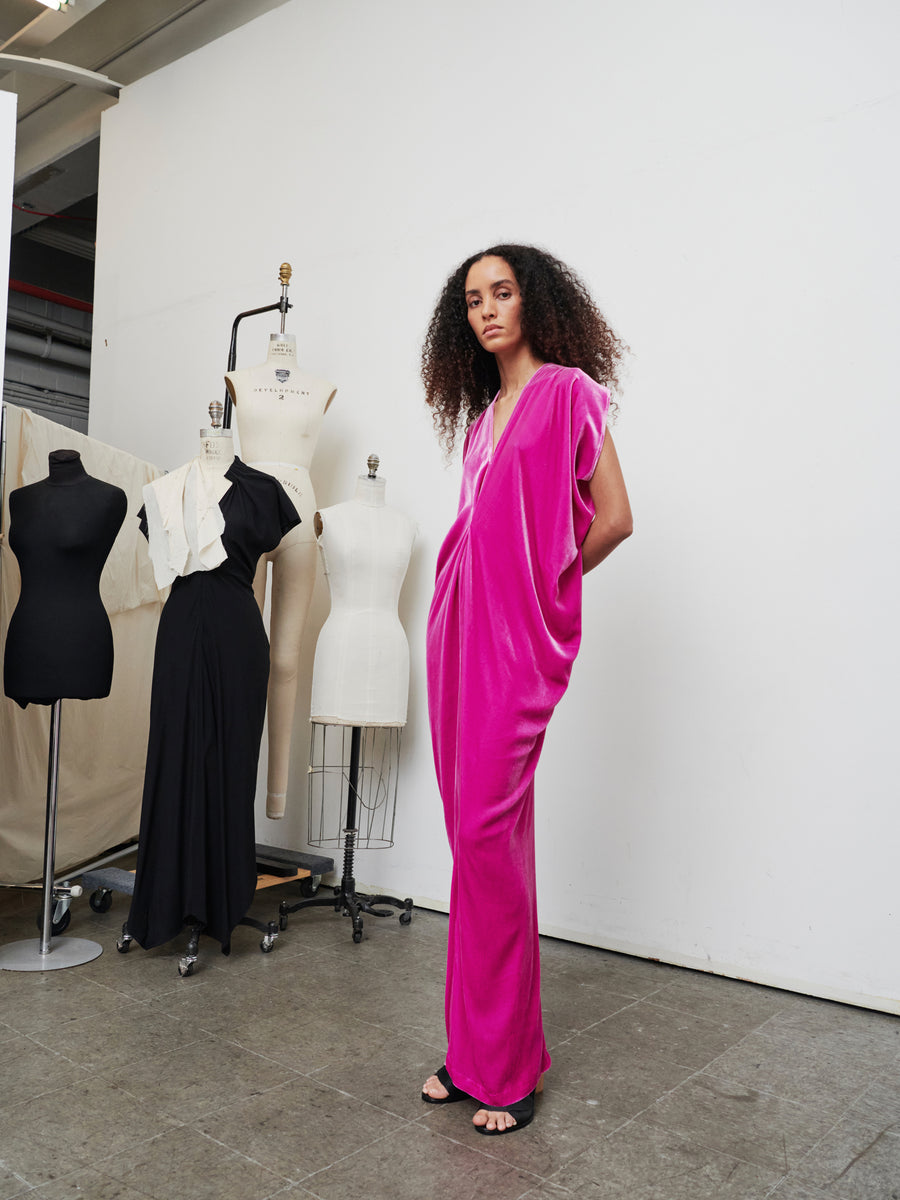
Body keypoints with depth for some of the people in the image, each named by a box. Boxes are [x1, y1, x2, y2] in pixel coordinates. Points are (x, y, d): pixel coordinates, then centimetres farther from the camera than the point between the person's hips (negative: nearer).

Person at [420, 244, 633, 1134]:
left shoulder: (567, 391, -1)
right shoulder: (482, 413, 20)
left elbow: (612, 520, -5)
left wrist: (547, 583, 4)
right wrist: (476, 596, 9)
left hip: (518, 638, -7)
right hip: (459, 627, 7)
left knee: (487, 830, -9)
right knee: (473, 829, 8)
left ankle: (507, 1067, 9)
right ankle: (473, 1047, 21)